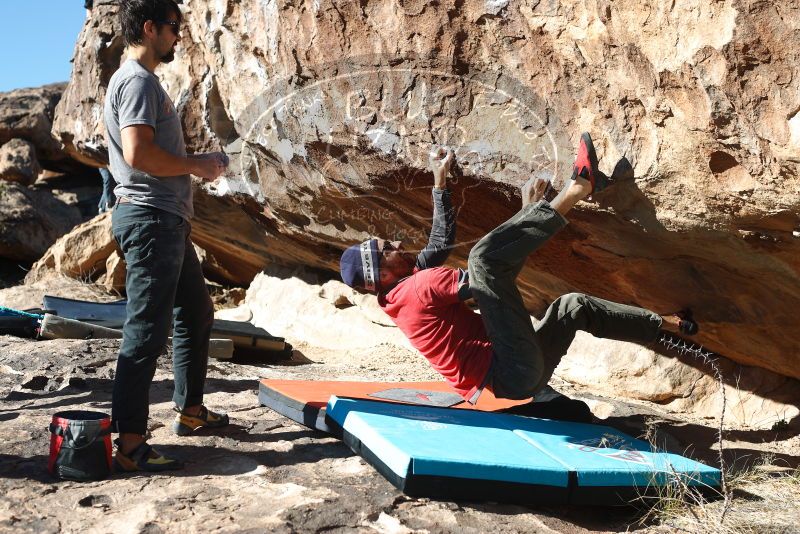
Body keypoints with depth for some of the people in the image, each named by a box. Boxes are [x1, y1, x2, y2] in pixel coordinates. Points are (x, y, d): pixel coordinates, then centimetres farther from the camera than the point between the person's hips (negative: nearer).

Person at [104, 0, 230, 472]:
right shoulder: (138, 80, -11)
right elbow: (138, 152, -24)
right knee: (147, 331, -10)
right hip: (150, 219, -11)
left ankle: (191, 410, 31)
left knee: (196, 312, 20)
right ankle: (130, 445, -5)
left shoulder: (144, 80, 20)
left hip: (166, 220, 11)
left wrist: (187, 190, 13)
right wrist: (197, 165, -12)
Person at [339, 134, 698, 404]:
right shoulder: (419, 287, -14)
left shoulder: (404, 295, 15)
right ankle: (576, 188, -14)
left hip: (521, 375, 10)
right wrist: (528, 210, -5)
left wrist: (439, 181, 24)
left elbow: (442, 241, 24)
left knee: (573, 305, 26)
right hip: (513, 374, -10)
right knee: (481, 257, -22)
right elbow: (485, 278, -14)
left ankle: (669, 324, 35)